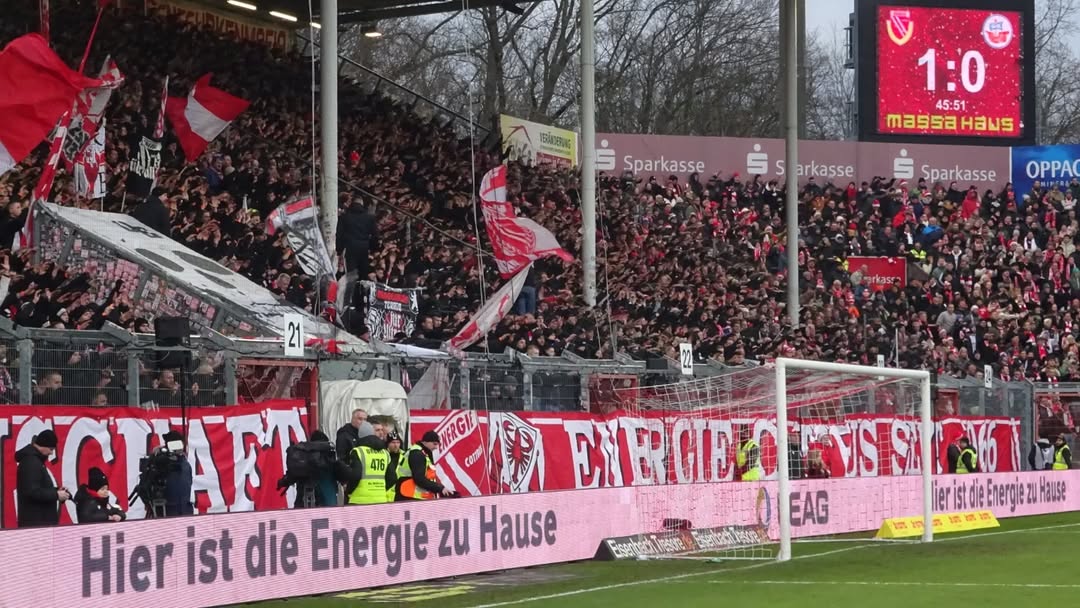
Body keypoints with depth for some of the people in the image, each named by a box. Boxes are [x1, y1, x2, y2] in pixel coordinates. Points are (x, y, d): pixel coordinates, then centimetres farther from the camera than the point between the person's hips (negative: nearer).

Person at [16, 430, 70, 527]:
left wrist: (56, 490, 9)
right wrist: (56, 495, -15)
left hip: (41, 519, 11)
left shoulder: (35, 460, 17)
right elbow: (32, 492, -24)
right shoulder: (31, 462, -16)